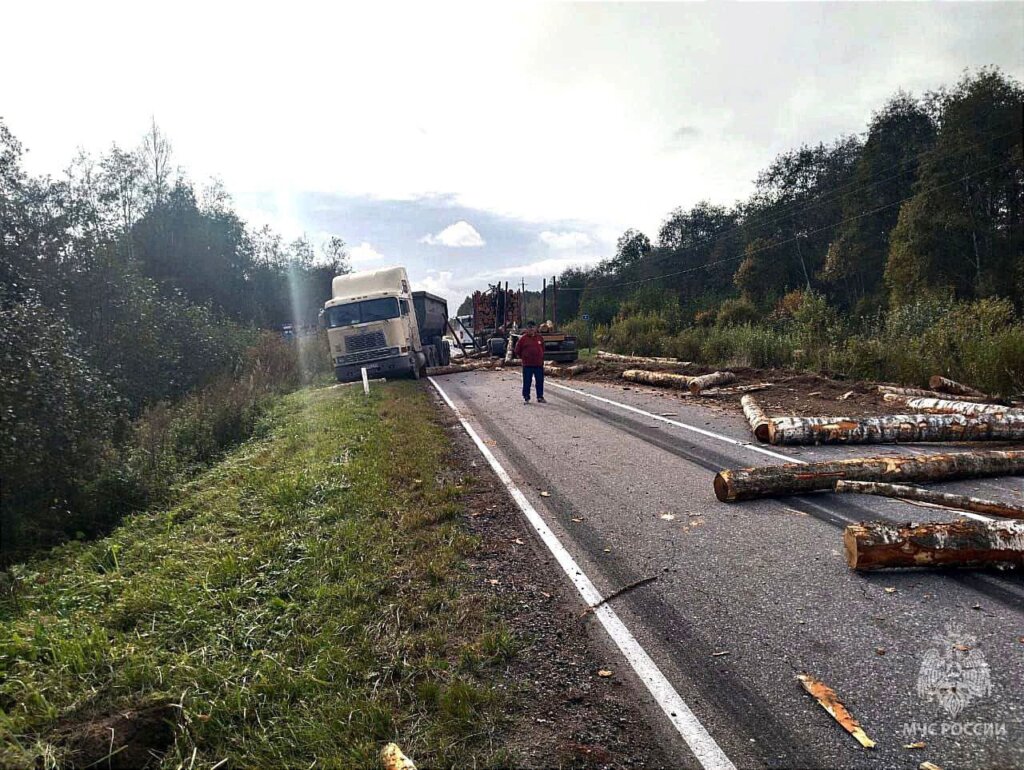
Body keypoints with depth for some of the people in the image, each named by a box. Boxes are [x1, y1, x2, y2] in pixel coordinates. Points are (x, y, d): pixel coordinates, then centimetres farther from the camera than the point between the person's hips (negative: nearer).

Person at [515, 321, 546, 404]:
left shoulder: (540, 338, 6)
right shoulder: (523, 338, -3)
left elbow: (543, 349, 20)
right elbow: (517, 350, 7)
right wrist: (521, 357, 10)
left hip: (539, 364, 3)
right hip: (527, 365, -3)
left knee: (540, 381, 8)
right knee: (527, 382, 1)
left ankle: (540, 397, 19)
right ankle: (526, 398, 10)